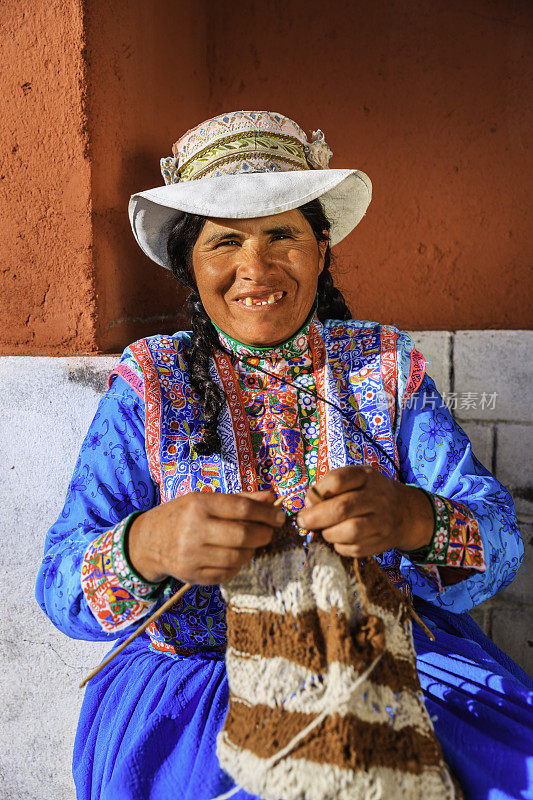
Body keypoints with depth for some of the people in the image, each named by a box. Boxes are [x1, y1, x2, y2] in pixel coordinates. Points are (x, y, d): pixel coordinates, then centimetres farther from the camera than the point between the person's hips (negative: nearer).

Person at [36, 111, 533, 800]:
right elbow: (60, 586, -8)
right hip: (196, 679, -1)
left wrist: (412, 518, -29)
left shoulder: (387, 363, 1)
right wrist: (149, 544, -30)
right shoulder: (149, 385, -2)